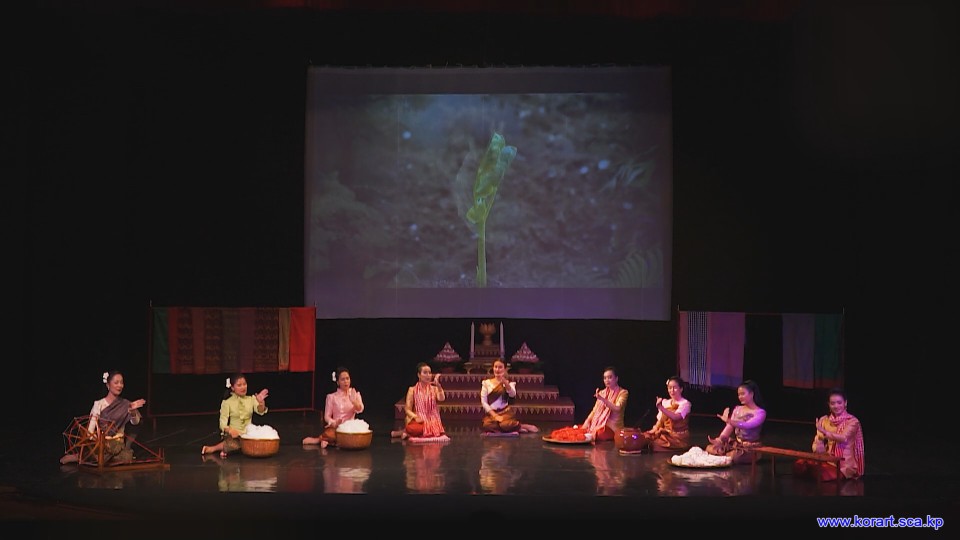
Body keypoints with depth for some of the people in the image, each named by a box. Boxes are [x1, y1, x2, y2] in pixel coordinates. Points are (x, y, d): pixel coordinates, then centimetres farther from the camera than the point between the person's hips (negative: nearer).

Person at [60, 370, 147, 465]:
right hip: (101, 442, -3)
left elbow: (135, 422, -7)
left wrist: (132, 410, -27)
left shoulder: (125, 404, 7)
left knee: (127, 457, -30)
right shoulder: (99, 404, -1)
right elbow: (90, 428, -3)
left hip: (118, 443, 3)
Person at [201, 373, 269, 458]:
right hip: (233, 434, -5)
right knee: (234, 445, -37)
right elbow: (223, 421, -6)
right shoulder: (227, 402, 0)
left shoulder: (251, 399, 7)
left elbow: (260, 412, -10)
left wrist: (261, 403, -32)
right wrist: (229, 430, -27)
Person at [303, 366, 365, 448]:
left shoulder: (355, 394, 10)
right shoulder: (331, 397, 7)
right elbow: (327, 416, 3)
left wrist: (354, 401, -29)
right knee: (328, 434, -39)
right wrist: (334, 423, -19)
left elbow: (360, 410, -8)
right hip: (335, 427, -4)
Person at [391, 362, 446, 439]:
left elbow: (441, 399, -10)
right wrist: (415, 417, -18)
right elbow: (408, 409, 0)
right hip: (418, 420, -3)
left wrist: (438, 385, -20)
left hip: (432, 420, 3)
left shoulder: (434, 389, 11)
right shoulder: (412, 390, 6)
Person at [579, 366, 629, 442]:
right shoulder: (602, 393, 19)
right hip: (598, 425, 6)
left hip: (612, 427, -6)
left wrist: (602, 399, -28)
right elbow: (595, 410, 16)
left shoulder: (623, 392, 0)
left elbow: (617, 408, -17)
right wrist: (587, 421, -3)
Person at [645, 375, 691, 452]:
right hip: (665, 434, 5)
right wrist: (654, 430, -8)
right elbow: (660, 421, 13)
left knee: (656, 444, -30)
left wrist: (661, 407, -31)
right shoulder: (665, 402, 13)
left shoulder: (685, 403, -4)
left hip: (678, 438, -5)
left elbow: (675, 417, -22)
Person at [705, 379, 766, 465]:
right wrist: (719, 440, -16)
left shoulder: (760, 413, -9)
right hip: (736, 443, 6)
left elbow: (746, 425, -26)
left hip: (751, 447, -5)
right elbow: (729, 427, 2)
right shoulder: (737, 409, 11)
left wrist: (728, 420, -38)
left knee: (734, 456, -36)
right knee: (710, 448, -13)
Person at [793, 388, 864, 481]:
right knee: (799, 465, -21)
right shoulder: (824, 420, 10)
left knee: (821, 472, -33)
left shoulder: (852, 421, -5)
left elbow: (843, 438, -21)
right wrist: (818, 450, -17)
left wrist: (824, 432, -31)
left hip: (844, 463, -4)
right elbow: (818, 441, 5)